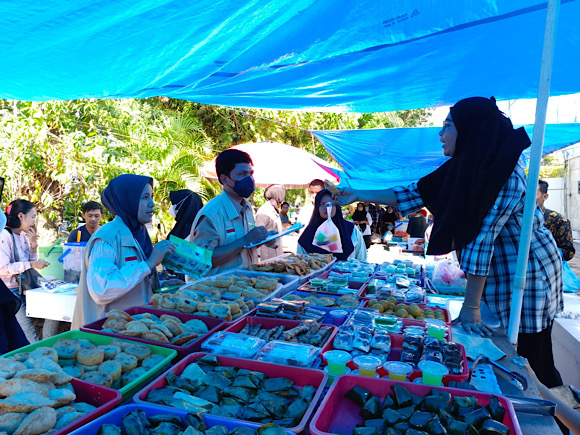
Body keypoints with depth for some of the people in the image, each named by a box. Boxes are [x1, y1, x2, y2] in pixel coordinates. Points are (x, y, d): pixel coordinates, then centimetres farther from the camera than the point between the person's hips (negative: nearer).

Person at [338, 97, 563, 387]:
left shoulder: (506, 173, -24)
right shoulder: (463, 168, -1)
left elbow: (483, 236, -26)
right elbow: (416, 193, 4)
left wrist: (471, 306, -24)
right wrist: (359, 195, 6)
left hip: (526, 278, -7)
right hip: (493, 276, 7)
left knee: (533, 363, 4)